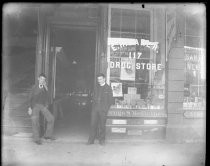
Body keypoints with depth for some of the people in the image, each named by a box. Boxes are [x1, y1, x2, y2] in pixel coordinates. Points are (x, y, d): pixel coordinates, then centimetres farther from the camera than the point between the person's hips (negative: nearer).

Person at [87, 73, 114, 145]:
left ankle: (102, 140, 12)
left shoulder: (108, 88, 2)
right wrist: (94, 105, 5)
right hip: (95, 109, 3)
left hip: (103, 110, -3)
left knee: (102, 125, 0)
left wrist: (106, 108, -3)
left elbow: (110, 100, 3)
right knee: (93, 124, 0)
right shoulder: (96, 87, 13)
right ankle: (91, 140, 5)